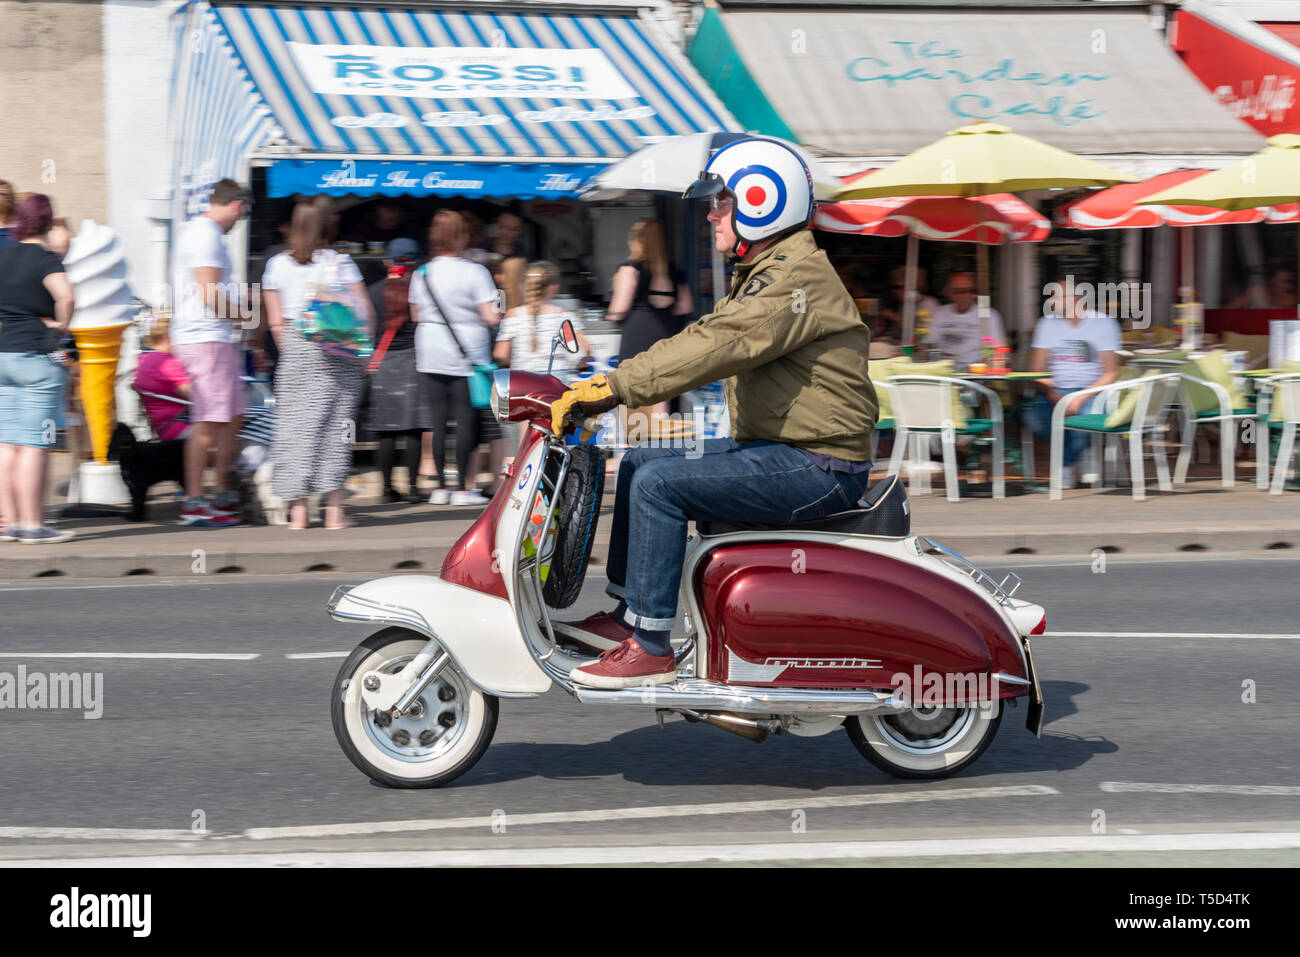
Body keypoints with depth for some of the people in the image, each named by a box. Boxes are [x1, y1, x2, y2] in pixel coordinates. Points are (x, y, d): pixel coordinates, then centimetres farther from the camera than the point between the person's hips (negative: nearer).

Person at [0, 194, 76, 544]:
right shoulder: (45, 259, -10)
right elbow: (65, 295, -27)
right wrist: (60, 325, -9)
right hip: (37, 357, -6)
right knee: (35, 445, -3)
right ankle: (32, 524, -3)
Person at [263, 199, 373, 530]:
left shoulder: (277, 265, 4)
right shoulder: (339, 263, -1)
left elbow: (275, 321, 4)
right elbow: (364, 313, -4)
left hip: (295, 353, 1)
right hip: (337, 354, -1)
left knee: (295, 425, 5)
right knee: (334, 424, 2)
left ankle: (298, 511, 3)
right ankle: (334, 509, -1)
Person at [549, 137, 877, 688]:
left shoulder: (797, 278, -18)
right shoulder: (766, 274, 18)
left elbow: (715, 348, -28)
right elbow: (702, 338, 16)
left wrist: (613, 388, -30)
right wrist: (608, 382, 6)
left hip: (818, 468, -11)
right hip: (777, 450, 11)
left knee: (659, 483, -21)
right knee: (637, 464, 11)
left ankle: (650, 649, -17)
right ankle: (626, 613, 13)